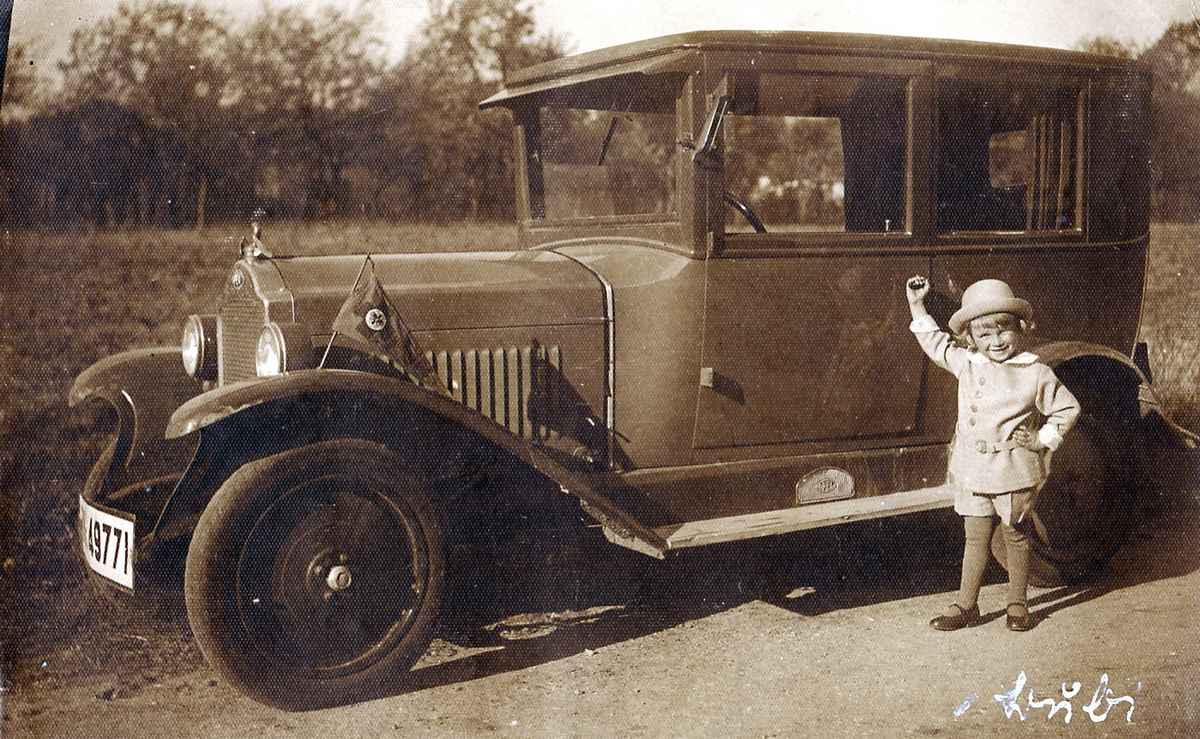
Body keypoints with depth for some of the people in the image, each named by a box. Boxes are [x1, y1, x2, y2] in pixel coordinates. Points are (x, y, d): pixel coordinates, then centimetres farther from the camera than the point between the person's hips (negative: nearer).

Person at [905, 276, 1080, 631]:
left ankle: (1017, 604, 22)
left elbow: (1068, 409, 2)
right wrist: (917, 305, 13)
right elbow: (935, 341, 19)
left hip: (1013, 468, -3)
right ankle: (966, 605, 16)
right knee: (975, 536, 10)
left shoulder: (1035, 372, -7)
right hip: (971, 467, 3)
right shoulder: (966, 363, 4)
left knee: (1015, 535, 9)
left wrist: (1043, 440, -6)